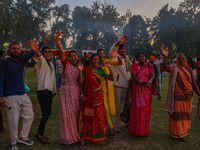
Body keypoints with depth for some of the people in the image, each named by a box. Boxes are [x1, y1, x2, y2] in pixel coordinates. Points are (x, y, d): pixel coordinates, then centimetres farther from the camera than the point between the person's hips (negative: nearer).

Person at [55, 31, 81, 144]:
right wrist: (57, 39, -24)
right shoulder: (66, 64, -1)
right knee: (67, 113, 0)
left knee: (75, 112, 10)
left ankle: (75, 134, 26)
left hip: (76, 92, 4)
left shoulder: (79, 67, 9)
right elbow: (62, 51, -15)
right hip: (66, 91, -3)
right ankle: (67, 136, 14)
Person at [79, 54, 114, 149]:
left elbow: (111, 78, 5)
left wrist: (110, 68, -3)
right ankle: (83, 140, 9)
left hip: (98, 97, 3)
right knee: (87, 118, -2)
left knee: (98, 117, 8)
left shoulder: (100, 71, 8)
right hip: (88, 97, -3)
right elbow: (81, 82, -7)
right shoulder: (86, 70, -2)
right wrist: (80, 70, -17)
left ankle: (97, 137, 28)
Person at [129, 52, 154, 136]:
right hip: (137, 91, -2)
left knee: (146, 110, 4)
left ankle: (144, 130, 16)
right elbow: (133, 77, -10)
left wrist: (149, 81, -25)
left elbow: (152, 75, -3)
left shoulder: (149, 66, 10)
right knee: (137, 109, -1)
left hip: (147, 91, 2)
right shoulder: (135, 66, 3)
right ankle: (136, 130, 11)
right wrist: (142, 82, -24)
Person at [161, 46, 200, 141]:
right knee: (176, 114, 4)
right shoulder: (174, 68, -5)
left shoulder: (189, 69, 3)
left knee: (185, 114, 13)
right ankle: (175, 132, 20)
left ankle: (183, 133, 30)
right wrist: (165, 57, -39)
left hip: (187, 96, 3)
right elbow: (165, 67, -25)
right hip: (177, 96, -3)